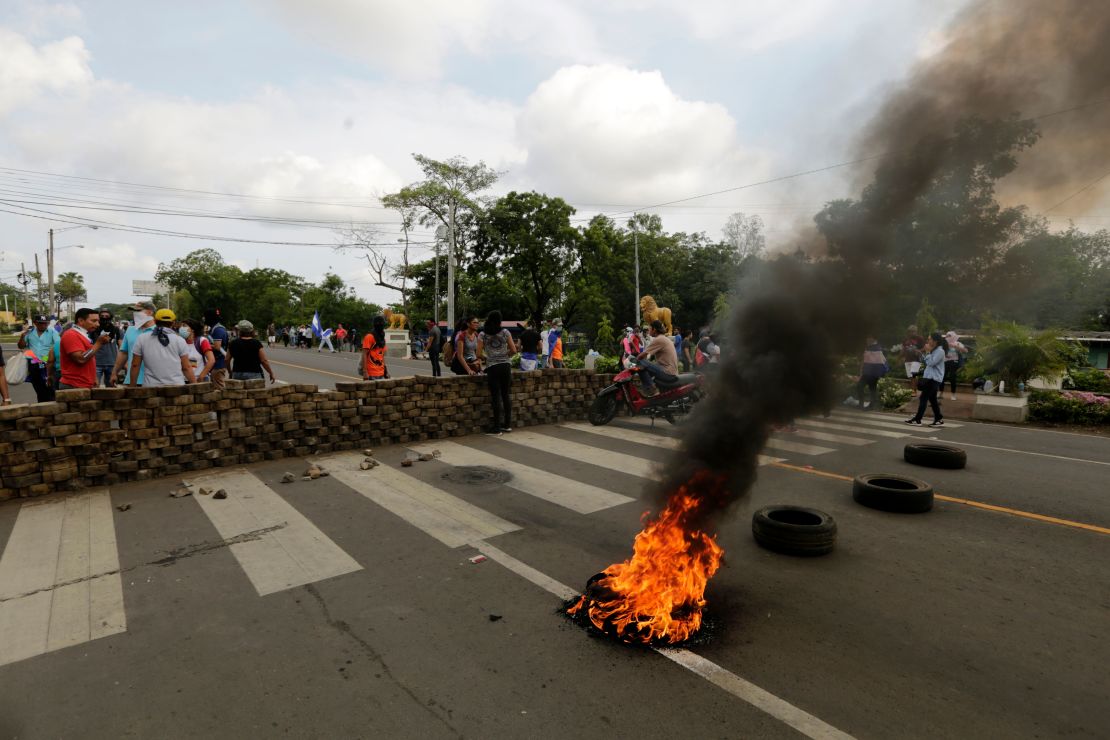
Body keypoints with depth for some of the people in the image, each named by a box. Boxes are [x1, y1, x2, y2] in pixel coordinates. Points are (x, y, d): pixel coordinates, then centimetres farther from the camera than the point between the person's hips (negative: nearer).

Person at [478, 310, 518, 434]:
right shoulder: (505, 332, 2)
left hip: (492, 367, -2)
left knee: (496, 397, 1)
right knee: (505, 395, 13)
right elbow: (514, 350, 0)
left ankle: (497, 427, 5)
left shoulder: (482, 335, 0)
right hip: (506, 366, 2)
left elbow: (479, 354, -4)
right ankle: (507, 424, 19)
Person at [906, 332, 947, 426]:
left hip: (934, 379, -10)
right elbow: (927, 362, 16)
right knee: (932, 399, 11)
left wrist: (928, 352, -14)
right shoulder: (934, 350, 16)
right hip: (930, 378, 10)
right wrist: (928, 352, 6)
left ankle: (917, 419, -3)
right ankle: (939, 419, 14)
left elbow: (931, 363, -21)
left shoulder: (940, 351, -15)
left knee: (923, 398, -7)